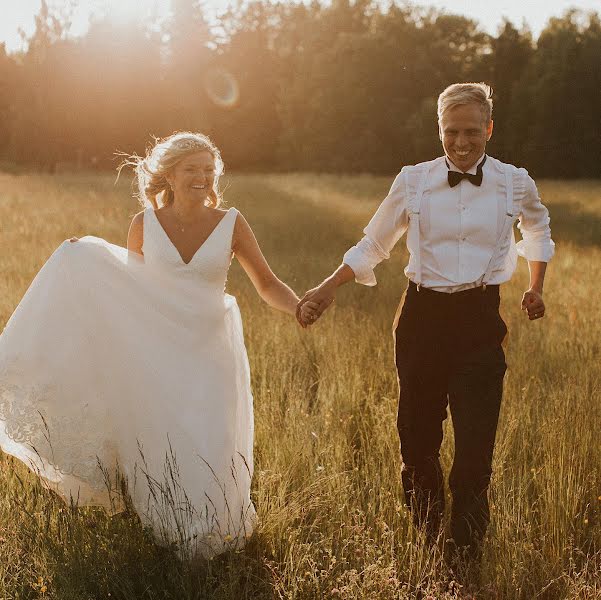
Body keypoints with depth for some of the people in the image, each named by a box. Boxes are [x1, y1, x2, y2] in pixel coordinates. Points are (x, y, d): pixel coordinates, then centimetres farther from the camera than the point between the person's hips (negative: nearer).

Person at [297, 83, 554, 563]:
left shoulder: (515, 184, 1)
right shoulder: (414, 181, 0)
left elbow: (537, 227, 24)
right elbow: (372, 246, 8)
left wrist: (537, 286, 24)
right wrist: (326, 290, -1)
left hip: (480, 322, -1)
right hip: (423, 319, 1)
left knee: (475, 447, -6)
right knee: (417, 440, 7)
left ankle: (467, 559, 11)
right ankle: (426, 545, 30)